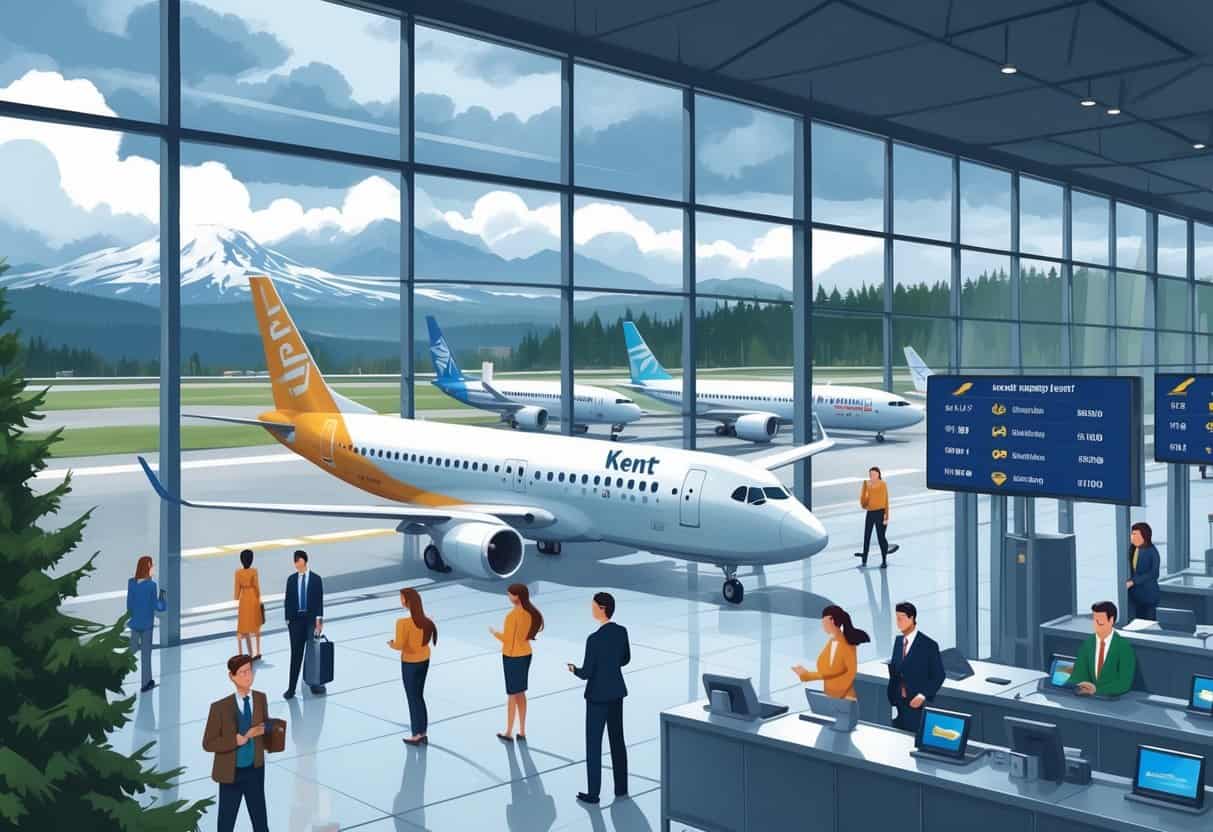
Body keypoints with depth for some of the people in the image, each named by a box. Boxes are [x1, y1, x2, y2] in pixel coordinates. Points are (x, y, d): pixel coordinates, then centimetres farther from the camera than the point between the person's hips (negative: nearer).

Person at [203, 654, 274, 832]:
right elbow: (208, 744, -13)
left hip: (255, 771, 3)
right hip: (231, 773, -3)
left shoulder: (260, 698, -4)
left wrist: (264, 730, -11)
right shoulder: (220, 707, -16)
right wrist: (237, 740, -23)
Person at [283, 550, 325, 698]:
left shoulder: (316, 579, 0)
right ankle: (292, 688, 3)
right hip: (296, 619, 2)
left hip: (311, 619, -2)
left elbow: (319, 600, -3)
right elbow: (288, 600, 7)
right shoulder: (291, 579, 6)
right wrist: (288, 619, 1)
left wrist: (319, 619, -9)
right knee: (296, 654, 1)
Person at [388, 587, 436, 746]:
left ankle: (417, 735, 17)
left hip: (410, 663, -6)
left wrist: (391, 644, -1)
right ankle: (423, 732, 27)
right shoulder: (426, 621, -5)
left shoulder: (403, 623, -25)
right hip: (424, 660, 6)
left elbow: (399, 645, -22)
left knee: (413, 699, 8)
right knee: (419, 696, 20)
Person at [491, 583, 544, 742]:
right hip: (526, 655, 7)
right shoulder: (531, 612, -1)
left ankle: (509, 733, 17)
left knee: (512, 695, 5)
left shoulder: (512, 615, -23)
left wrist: (494, 633, -1)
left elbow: (507, 638, -19)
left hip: (512, 657, -7)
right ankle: (522, 732, 22)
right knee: (520, 693, 16)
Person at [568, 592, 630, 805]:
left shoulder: (594, 639, -26)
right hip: (617, 691, 7)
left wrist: (574, 670, 3)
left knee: (593, 744, 7)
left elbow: (585, 674, -19)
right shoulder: (622, 631, -5)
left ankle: (593, 793, 14)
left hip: (598, 695, -7)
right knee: (617, 740, 18)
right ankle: (621, 787, 26)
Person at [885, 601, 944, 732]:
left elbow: (939, 676, -6)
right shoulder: (898, 641, 8)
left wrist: (923, 696, -15)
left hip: (917, 704, -5)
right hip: (898, 703, 5)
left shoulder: (929, 645, -10)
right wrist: (891, 697, 7)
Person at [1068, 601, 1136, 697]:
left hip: (1115, 700, -3)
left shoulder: (1124, 647, -8)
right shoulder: (1087, 643, 6)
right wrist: (1082, 686, -17)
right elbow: (1079, 674, 3)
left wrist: (1096, 689, -22)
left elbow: (1124, 683, -14)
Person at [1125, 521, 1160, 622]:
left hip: (1148, 594, -5)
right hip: (1133, 593, 5)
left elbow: (1153, 574, -15)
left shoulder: (1152, 552, -11)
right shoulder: (1132, 550, 5)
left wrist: (1133, 582, -19)